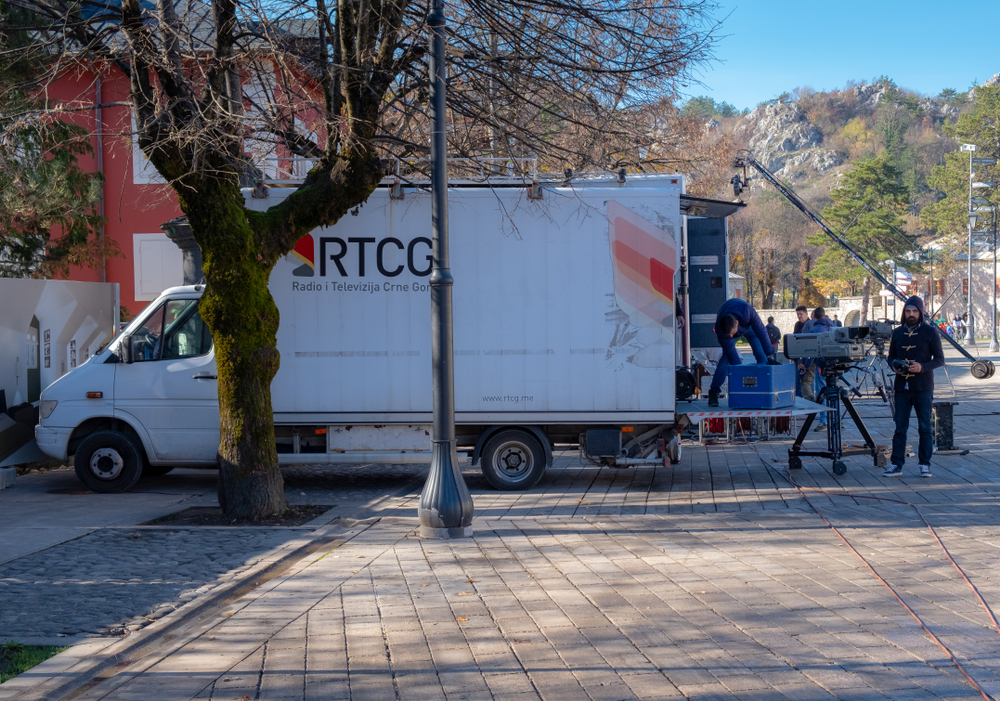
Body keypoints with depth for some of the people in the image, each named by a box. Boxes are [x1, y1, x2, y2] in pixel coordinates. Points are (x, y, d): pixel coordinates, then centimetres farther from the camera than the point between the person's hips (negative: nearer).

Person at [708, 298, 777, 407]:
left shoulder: (747, 311, -45)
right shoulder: (719, 328, -41)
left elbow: (761, 331, -33)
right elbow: (730, 351, -33)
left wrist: (769, 356, -30)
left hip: (748, 325, 1)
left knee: (762, 357, -12)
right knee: (726, 357, -20)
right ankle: (714, 392, -16)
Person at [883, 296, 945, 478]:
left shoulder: (930, 332, -1)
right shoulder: (897, 332, 11)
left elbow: (939, 359, -2)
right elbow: (891, 356, 18)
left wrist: (922, 367, -18)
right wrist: (894, 365, -5)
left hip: (923, 388, -3)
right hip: (902, 386, 3)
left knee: (925, 427, 1)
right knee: (900, 427, 3)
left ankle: (925, 464, 9)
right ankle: (896, 465, 5)